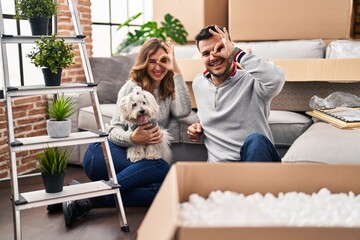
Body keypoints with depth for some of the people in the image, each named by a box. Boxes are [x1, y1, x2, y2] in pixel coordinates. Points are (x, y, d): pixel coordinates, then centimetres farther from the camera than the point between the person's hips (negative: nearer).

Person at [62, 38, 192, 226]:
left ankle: (91, 199, -31)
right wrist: (132, 138, -30)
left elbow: (183, 111, -7)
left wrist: (176, 71, -7)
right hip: (105, 152, -4)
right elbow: (114, 129, -6)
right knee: (162, 169, -33)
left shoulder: (169, 90, 16)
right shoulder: (132, 87, 2)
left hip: (137, 158, 4)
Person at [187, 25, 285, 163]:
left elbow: (276, 79, -31)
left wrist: (236, 53, -21)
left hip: (255, 156, -3)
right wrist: (199, 126, 11)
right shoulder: (198, 84, 14)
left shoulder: (251, 81, -7)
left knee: (255, 141, -37)